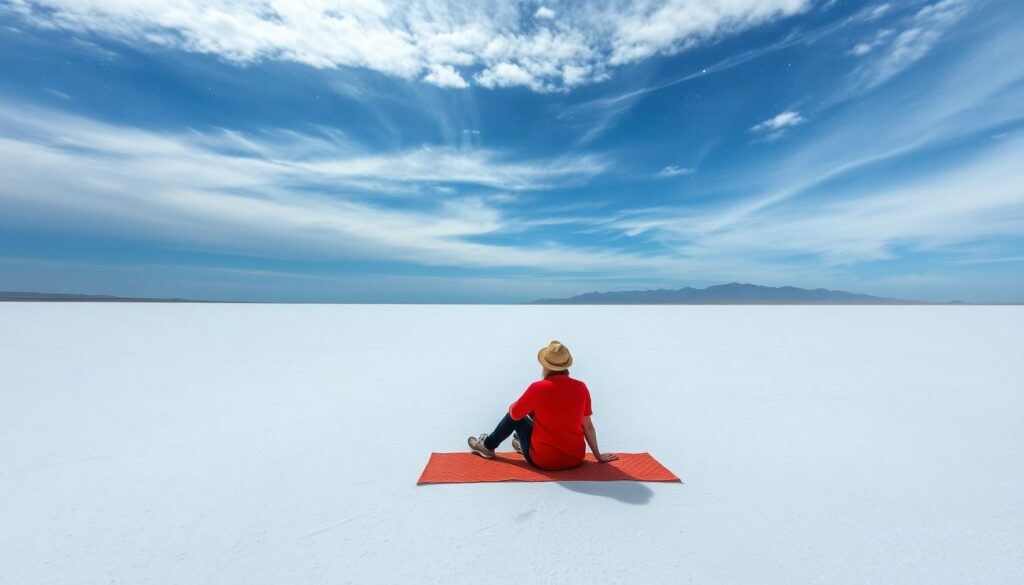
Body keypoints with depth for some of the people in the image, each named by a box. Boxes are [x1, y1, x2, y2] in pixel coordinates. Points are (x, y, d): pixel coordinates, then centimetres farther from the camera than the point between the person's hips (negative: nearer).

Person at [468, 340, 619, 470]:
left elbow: (514, 414, -5)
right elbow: (588, 426, 0)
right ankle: (522, 441, 48)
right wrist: (598, 456, 12)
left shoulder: (538, 388, -19)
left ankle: (488, 445, 35)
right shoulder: (581, 387, -8)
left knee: (515, 415, 15)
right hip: (576, 459, 4)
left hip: (544, 461, -4)